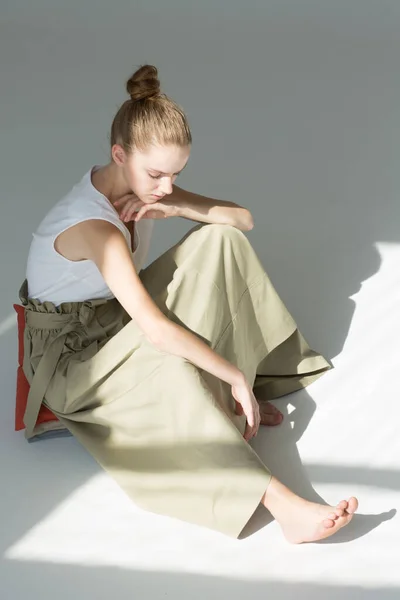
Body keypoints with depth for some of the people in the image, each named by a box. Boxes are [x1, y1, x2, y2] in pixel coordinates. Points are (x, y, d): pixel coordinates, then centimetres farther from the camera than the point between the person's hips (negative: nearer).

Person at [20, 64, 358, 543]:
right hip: (68, 353, -8)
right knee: (170, 370, -40)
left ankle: (227, 398, -10)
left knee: (220, 240, -9)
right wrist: (235, 376, -31)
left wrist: (175, 207, -23)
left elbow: (243, 218, -5)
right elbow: (156, 329, -37)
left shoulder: (143, 186, -6)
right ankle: (280, 503, -43)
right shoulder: (93, 225, -32)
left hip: (115, 315, 8)